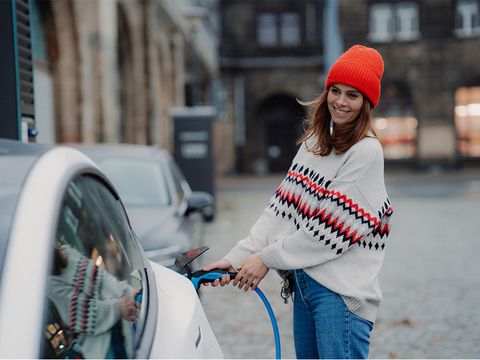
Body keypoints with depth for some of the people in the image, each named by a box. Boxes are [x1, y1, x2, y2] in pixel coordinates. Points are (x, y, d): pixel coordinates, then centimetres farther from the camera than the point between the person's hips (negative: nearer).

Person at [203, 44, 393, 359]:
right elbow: (283, 207, 8)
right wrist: (237, 258, -2)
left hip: (341, 289, -7)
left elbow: (332, 226, -15)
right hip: (304, 281, 7)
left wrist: (267, 258, -11)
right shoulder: (314, 142, 14)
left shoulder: (367, 151, -10)